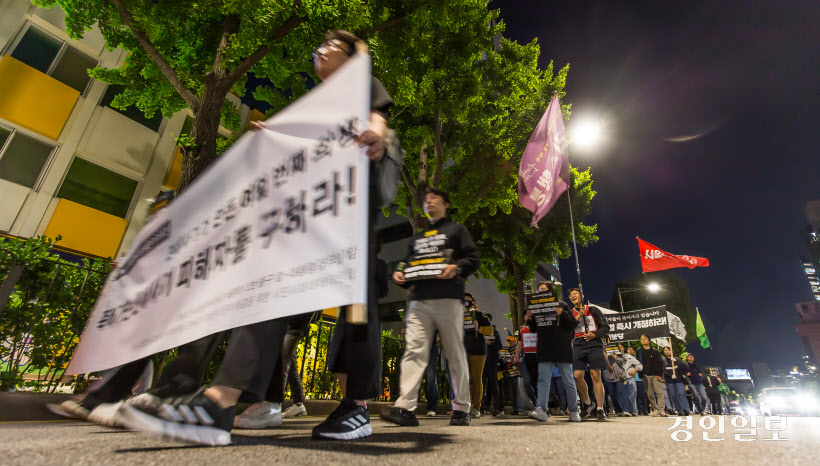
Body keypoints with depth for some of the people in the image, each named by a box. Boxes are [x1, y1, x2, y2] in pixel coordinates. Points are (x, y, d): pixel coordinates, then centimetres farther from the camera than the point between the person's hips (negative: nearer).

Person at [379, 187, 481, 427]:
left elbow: (473, 258, 4)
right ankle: (406, 407, -11)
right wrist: (400, 274, 5)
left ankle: (461, 409, 11)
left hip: (448, 299, -4)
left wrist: (457, 267, -16)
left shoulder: (456, 230, 14)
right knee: (414, 350, -8)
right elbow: (408, 263, 27)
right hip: (419, 300, 4)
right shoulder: (416, 238, 28)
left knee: (455, 353, 1)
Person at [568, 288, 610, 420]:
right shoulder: (570, 313, 13)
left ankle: (600, 409, 2)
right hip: (578, 347, 2)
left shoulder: (593, 310, 7)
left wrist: (594, 335, -10)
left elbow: (606, 328, 6)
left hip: (594, 346, -2)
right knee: (577, 376, -5)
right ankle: (588, 404, 16)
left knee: (595, 376, -7)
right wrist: (578, 316, -8)